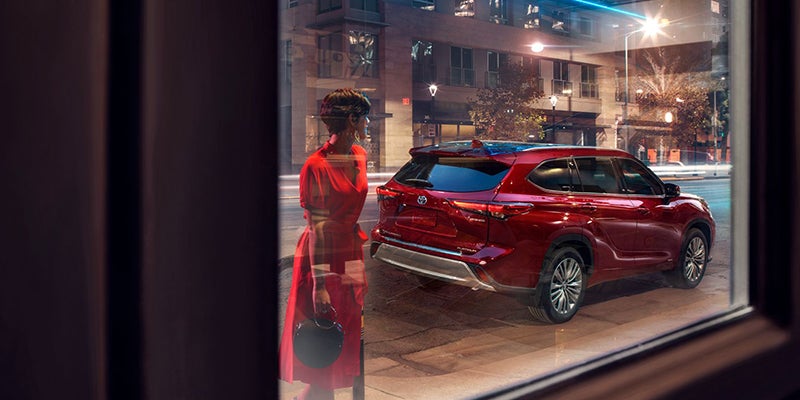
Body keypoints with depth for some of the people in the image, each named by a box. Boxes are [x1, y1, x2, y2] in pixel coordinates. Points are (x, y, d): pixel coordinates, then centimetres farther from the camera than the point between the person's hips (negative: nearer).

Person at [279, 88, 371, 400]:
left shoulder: (360, 156, 5)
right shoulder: (316, 166, -17)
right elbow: (317, 228, -19)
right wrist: (319, 285, -22)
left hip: (352, 255, 8)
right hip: (323, 259, -7)